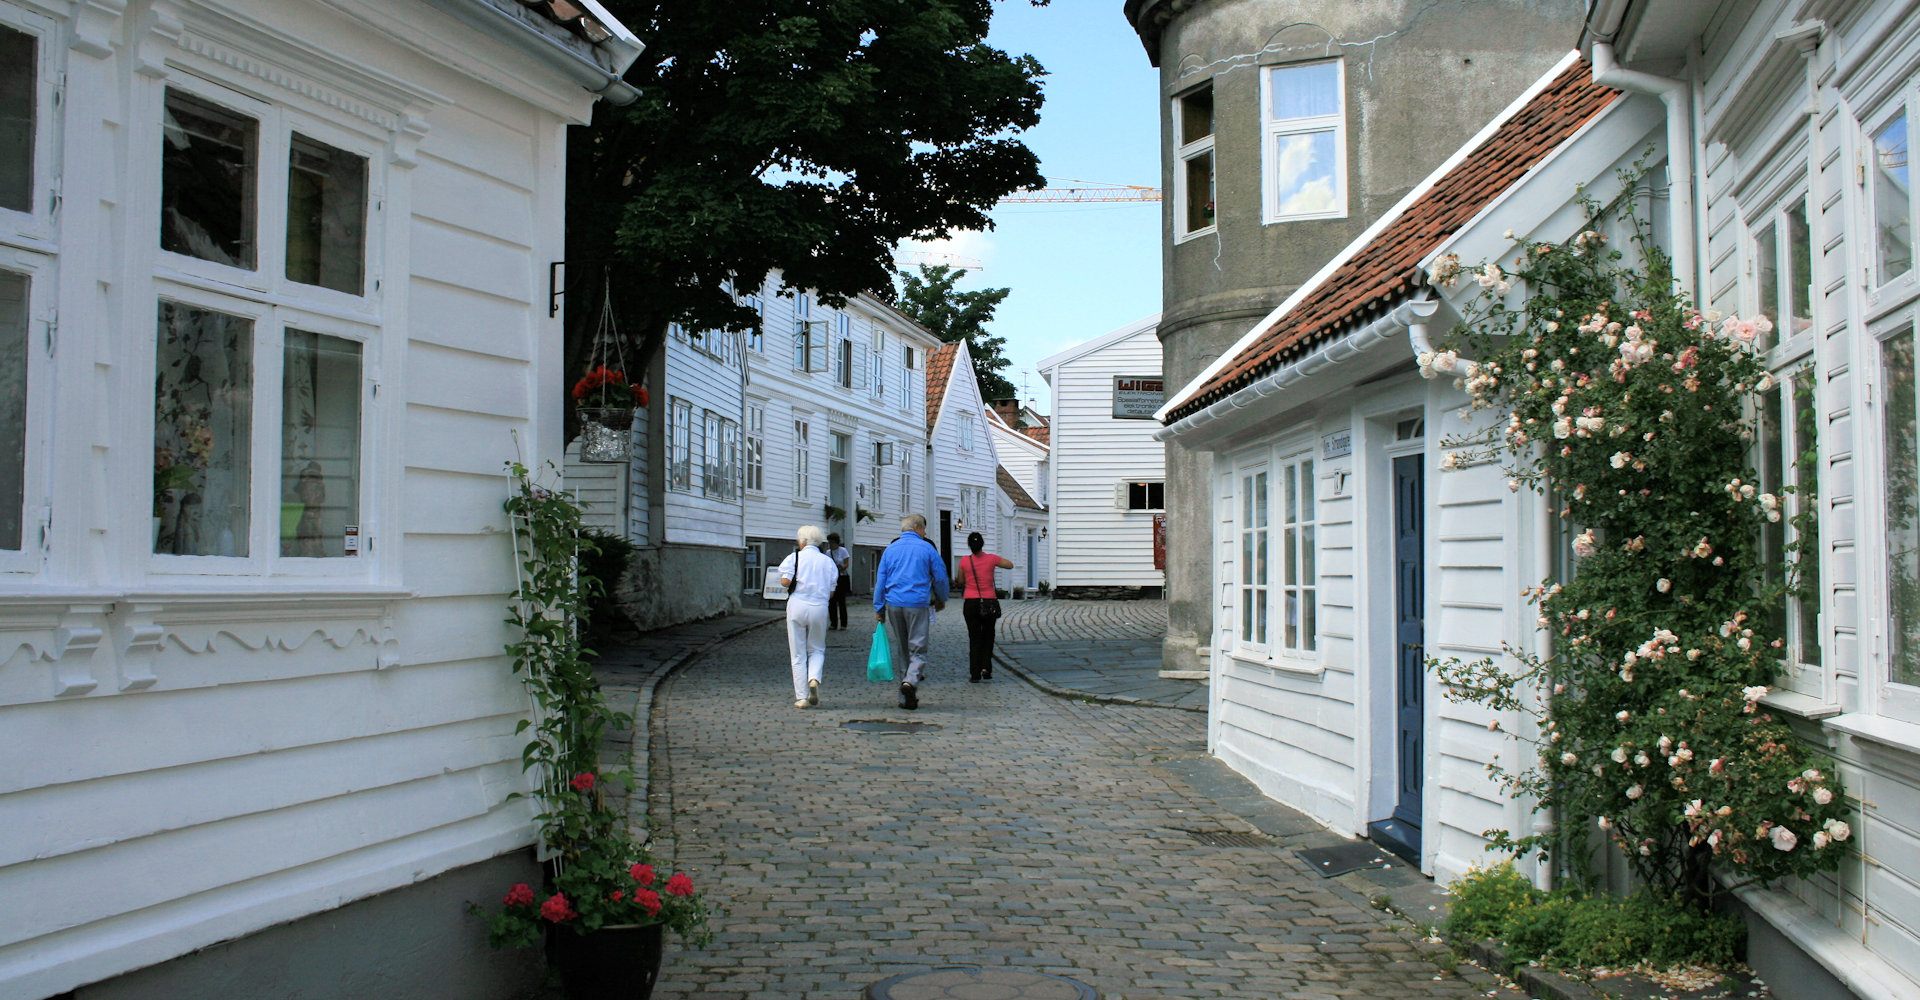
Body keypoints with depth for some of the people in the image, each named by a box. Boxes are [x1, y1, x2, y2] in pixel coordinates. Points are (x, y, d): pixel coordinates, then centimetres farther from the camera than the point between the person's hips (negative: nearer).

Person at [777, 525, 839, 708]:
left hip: (797, 606, -2)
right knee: (817, 649, 18)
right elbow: (831, 592, 6)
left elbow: (785, 581, -12)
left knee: (798, 654, 6)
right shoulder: (828, 561, 7)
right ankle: (814, 678, -11)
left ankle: (801, 697, 4)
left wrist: (797, 584, 10)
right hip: (819, 608, 2)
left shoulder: (794, 558, 0)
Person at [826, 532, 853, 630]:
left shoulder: (843, 550, -2)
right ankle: (833, 623, 9)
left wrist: (842, 567, -25)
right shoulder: (828, 552, 11)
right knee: (831, 601, 1)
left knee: (841, 601, -6)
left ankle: (843, 624, 0)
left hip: (842, 579, -4)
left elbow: (846, 564, -7)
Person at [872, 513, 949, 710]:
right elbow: (940, 577, 4)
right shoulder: (927, 548, 2)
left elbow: (880, 580, 9)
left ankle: (906, 698, 15)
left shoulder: (890, 549, 11)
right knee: (917, 649, -2)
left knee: (900, 650, 12)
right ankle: (911, 680, -29)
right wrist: (941, 599, 21)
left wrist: (879, 608, 13)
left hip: (893, 605, 4)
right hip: (918, 604, -4)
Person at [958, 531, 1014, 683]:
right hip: (989, 601, 0)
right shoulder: (991, 558, -6)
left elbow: (961, 581, 6)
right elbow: (1010, 565, 11)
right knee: (988, 636, 16)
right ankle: (986, 667, 1)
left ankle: (975, 674, 1)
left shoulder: (964, 561, -7)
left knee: (974, 638, 7)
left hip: (971, 603, 0)